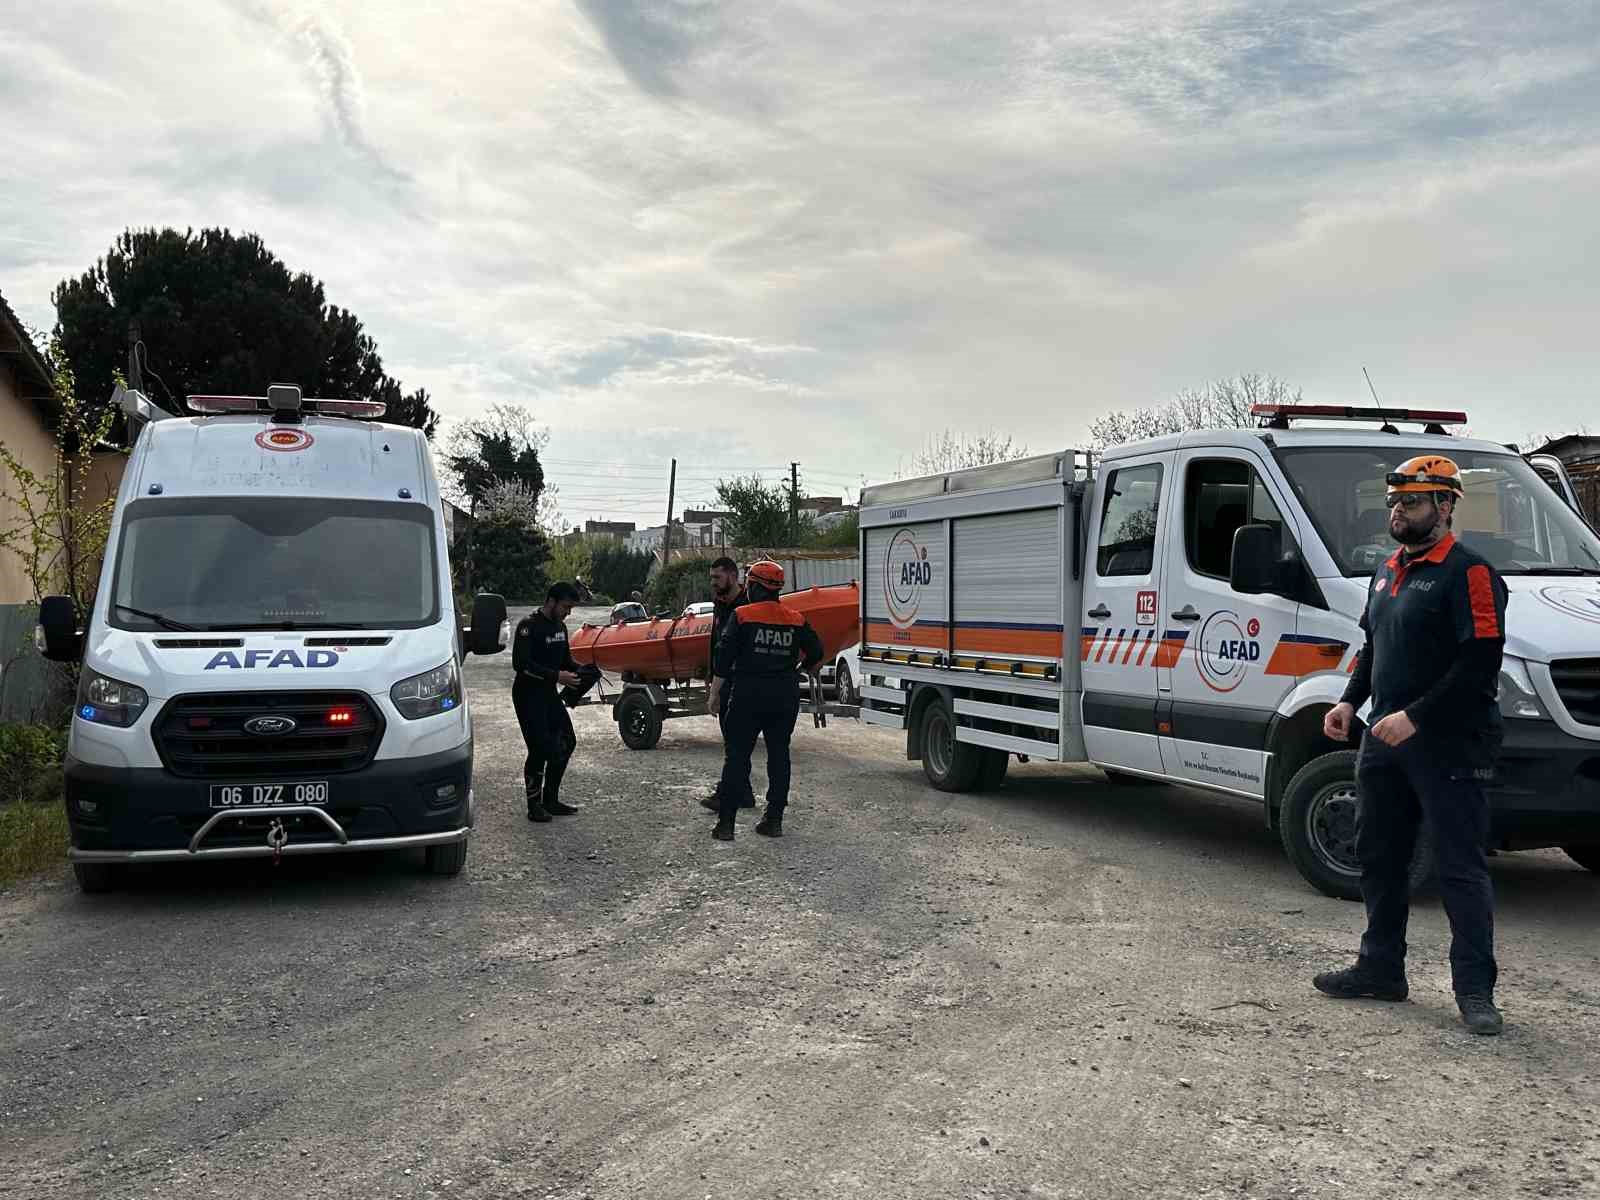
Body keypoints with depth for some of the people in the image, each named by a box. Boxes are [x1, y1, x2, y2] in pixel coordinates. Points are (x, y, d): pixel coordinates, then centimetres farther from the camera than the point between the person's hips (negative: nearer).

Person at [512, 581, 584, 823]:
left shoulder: (560, 627, 10)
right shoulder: (529, 626, -16)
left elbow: (565, 659, 20)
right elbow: (520, 664, -25)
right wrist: (556, 676, -29)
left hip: (549, 694, 9)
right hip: (528, 695, -9)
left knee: (566, 742, 7)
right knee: (540, 749, -10)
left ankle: (550, 800, 18)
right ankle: (534, 805, 2)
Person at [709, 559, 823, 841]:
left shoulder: (741, 616, -5)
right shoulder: (796, 619, 6)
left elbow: (724, 658, -9)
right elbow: (816, 655, 7)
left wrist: (714, 693, -2)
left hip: (748, 694, -3)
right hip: (786, 696, 3)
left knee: (736, 756, 2)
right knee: (779, 755, 13)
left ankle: (726, 822, 1)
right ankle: (774, 820, 15)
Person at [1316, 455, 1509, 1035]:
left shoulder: (1469, 574, -12)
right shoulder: (1388, 571, 16)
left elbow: (1480, 665, -19)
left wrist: (1415, 717, -22)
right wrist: (1350, 703, 11)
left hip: (1448, 747, -9)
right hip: (1385, 739, 9)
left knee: (1461, 868, -3)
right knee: (1378, 857, 15)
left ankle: (1475, 990, 6)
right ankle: (1381, 969, 27)